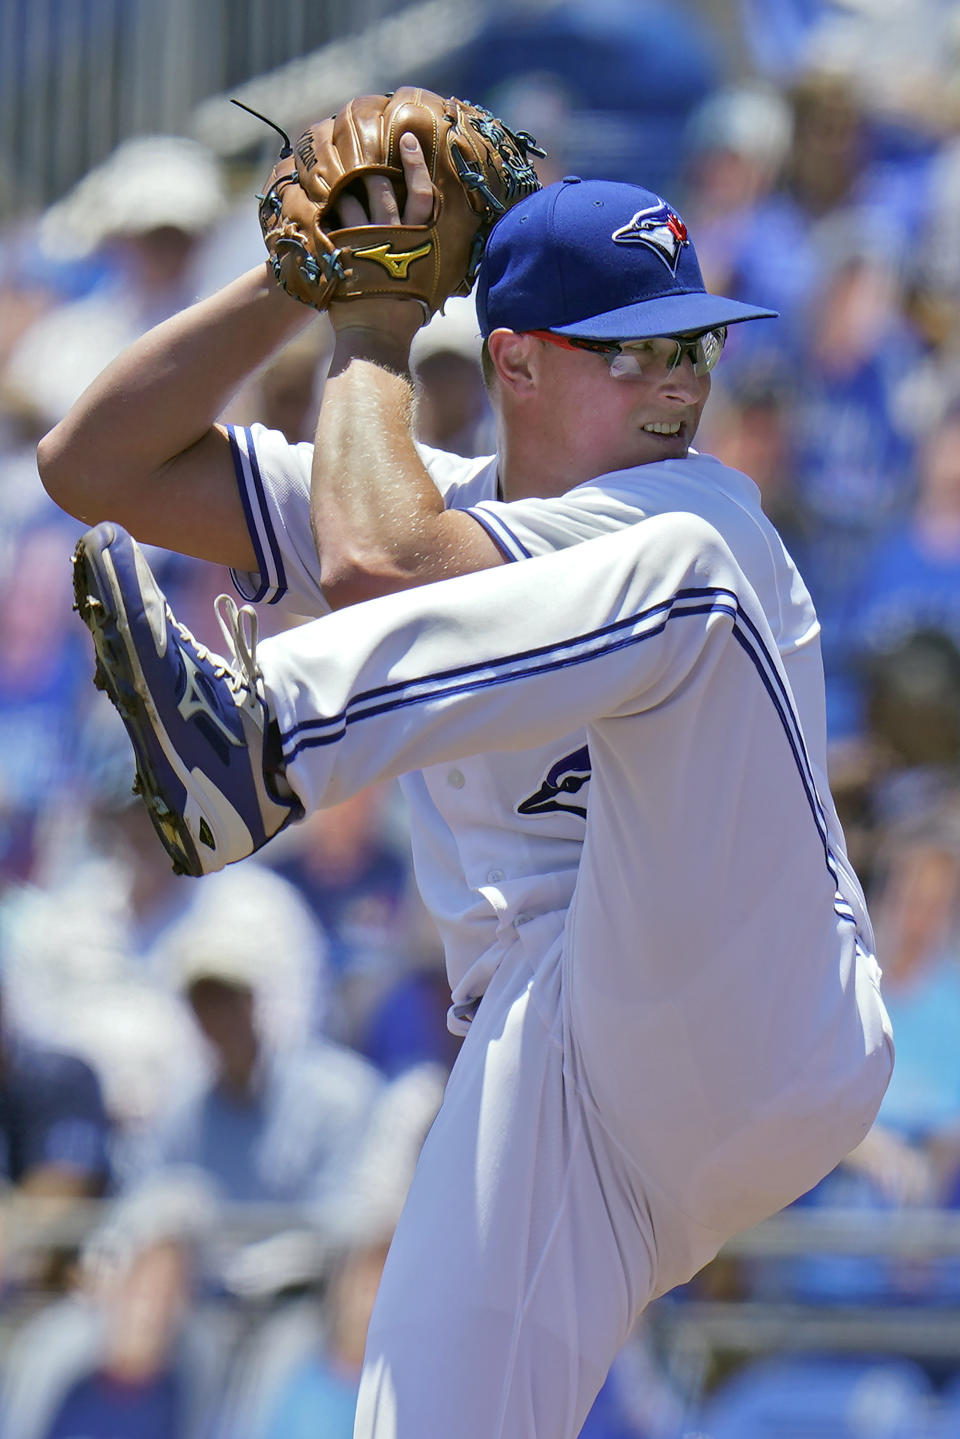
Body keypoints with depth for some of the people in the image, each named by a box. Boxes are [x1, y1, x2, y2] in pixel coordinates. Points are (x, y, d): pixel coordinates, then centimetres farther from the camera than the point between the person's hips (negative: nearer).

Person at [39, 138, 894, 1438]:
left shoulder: (701, 514, -2)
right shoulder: (434, 504, 18)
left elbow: (375, 567, -14)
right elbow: (96, 467, 13)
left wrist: (373, 336, 1)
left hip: (760, 1043, -6)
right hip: (539, 1089, 6)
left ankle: (259, 742, -44)